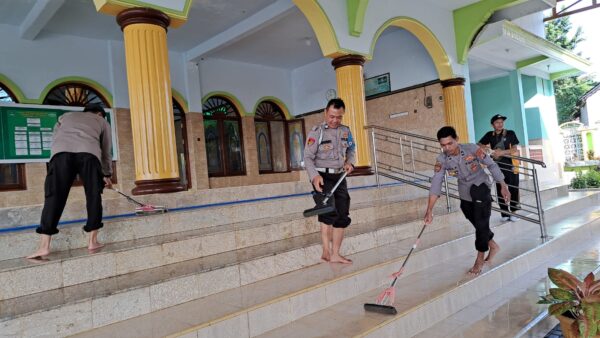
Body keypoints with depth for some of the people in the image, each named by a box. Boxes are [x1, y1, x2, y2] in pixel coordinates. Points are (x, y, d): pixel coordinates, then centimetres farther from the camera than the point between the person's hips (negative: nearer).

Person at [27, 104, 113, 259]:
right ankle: (92, 241, 12)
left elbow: (55, 137, 37)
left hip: (61, 151, 1)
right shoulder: (102, 122, 35)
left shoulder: (66, 116, 40)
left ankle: (44, 246, -5)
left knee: (54, 196, 0)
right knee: (93, 195, 10)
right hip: (89, 153, -1)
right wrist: (106, 175, 50)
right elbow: (106, 152, 38)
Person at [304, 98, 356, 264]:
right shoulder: (316, 131, -7)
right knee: (329, 212, -21)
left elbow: (351, 149, 23)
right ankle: (326, 251, -16)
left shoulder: (345, 131, 8)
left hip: (339, 177, 6)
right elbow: (308, 157, -10)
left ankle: (335, 254, 11)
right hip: (322, 177, -6)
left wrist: (350, 162, 2)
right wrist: (315, 175, -26)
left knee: (342, 216, 3)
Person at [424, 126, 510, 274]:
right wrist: (429, 210, -23)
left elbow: (492, 165, -11)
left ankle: (480, 258, 6)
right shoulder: (441, 160, -16)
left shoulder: (472, 149, -23)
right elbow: (435, 184, -19)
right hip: (464, 193, 4)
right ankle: (493, 245, 42)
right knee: (478, 223, 15)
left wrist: (503, 186, -8)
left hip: (481, 186, -4)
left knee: (481, 222, -11)